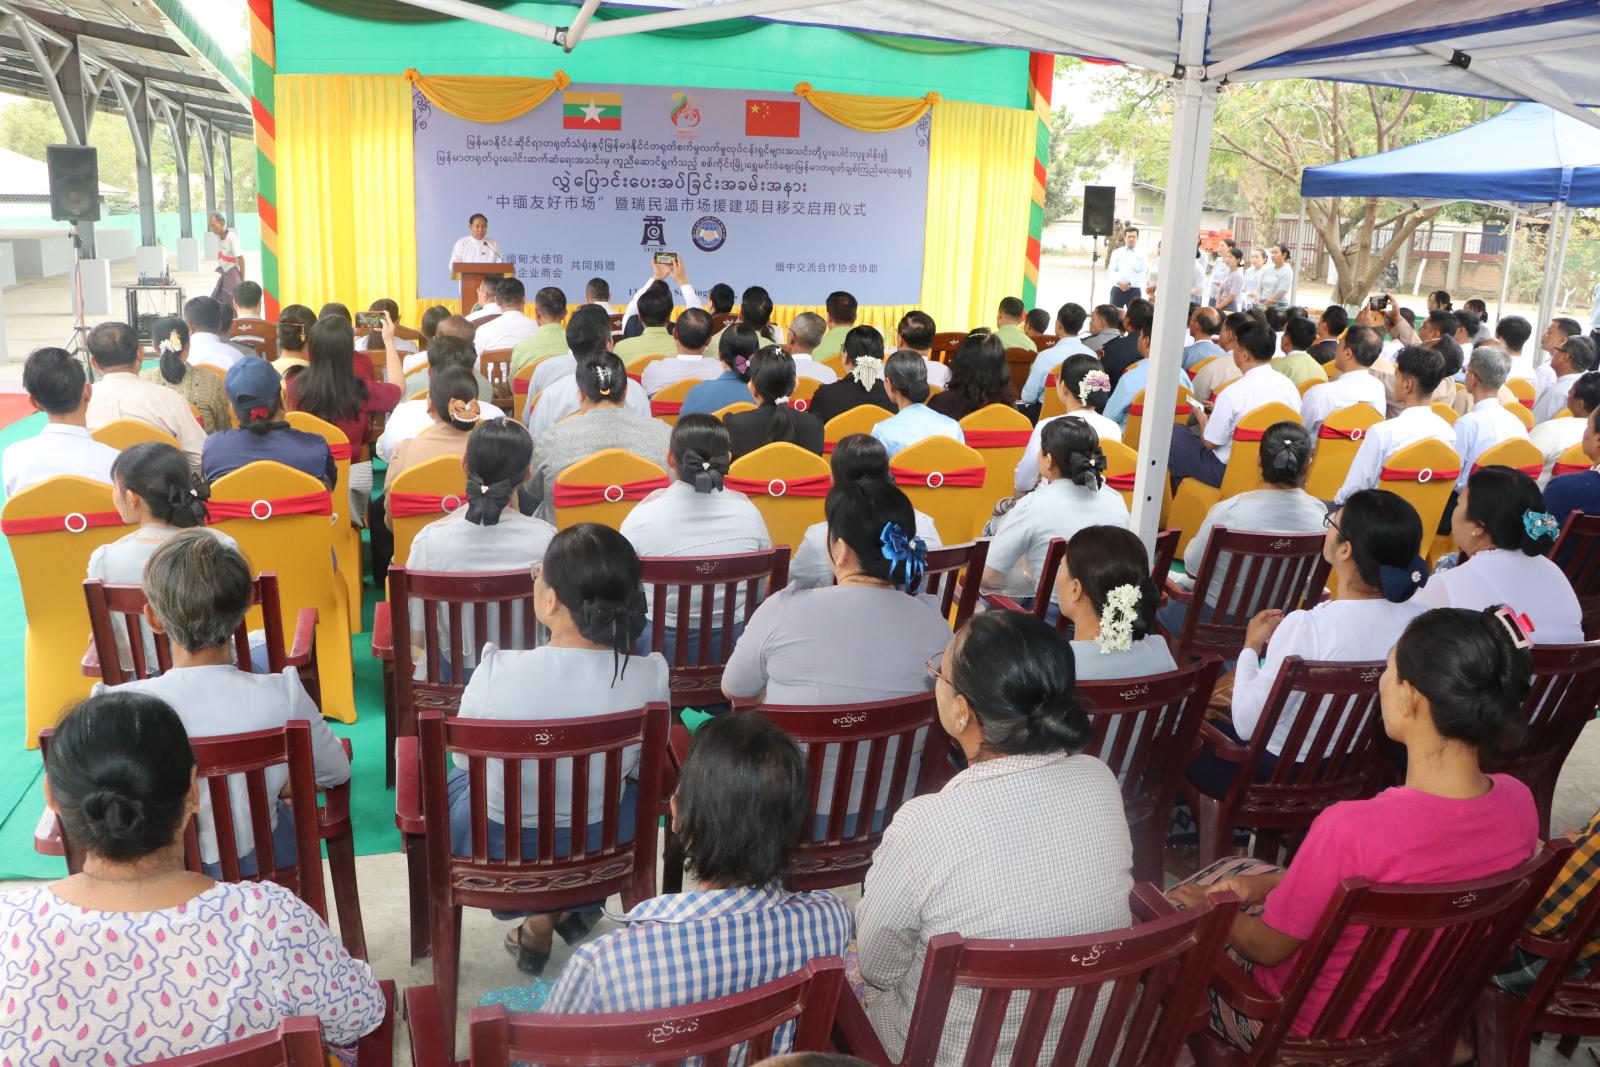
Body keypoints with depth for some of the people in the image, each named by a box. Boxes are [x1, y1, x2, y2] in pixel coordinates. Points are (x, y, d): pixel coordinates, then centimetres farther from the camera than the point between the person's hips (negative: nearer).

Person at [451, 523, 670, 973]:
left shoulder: (496, 670, -29)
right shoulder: (650, 675, -23)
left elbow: (465, 756, -9)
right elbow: (640, 764, -4)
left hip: (497, 854, -1)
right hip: (600, 852, 2)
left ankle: (540, 921, 36)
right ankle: (572, 907, 38)